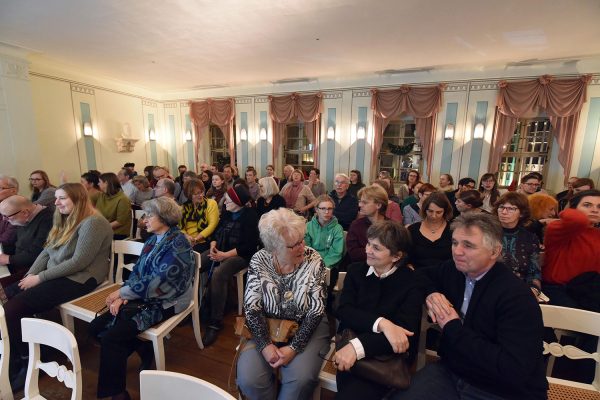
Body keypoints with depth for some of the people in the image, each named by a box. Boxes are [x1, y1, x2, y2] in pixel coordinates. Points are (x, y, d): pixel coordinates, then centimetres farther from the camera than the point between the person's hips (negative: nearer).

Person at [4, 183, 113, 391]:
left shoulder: (93, 223, -17)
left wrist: (40, 278, -13)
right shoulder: (64, 220, 13)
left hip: (78, 280, -9)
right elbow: (46, 251, 13)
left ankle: (22, 361, 5)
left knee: (12, 308, -16)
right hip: (54, 275, 9)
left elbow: (78, 262, -20)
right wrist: (30, 274, -2)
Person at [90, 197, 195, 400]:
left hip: (164, 301, -9)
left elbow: (157, 283, -21)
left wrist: (121, 292, -11)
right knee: (96, 327, 1)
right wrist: (122, 296, -7)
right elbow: (137, 271, 9)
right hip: (144, 296, 9)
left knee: (111, 337, -17)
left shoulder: (178, 243, -19)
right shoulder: (154, 239, 8)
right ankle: (145, 349, 17)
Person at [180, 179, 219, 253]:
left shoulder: (211, 203, 2)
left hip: (203, 242, -3)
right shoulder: (184, 207, 13)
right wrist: (186, 236, -14)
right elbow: (180, 226, 7)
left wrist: (196, 239, -13)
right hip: (186, 243, 4)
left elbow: (212, 225, -7)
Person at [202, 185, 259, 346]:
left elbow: (249, 246, -17)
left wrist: (225, 255, -21)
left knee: (218, 275, -32)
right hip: (220, 250, 7)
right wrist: (213, 246, -8)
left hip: (240, 255, -7)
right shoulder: (226, 213, 8)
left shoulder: (250, 216, -12)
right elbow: (217, 232, 13)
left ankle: (216, 322, -20)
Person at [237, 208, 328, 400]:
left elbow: (317, 310, -13)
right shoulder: (259, 261, -10)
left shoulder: (313, 260, -14)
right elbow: (251, 307, -8)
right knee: (248, 379, -18)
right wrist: (265, 344, -19)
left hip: (306, 327, -1)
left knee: (301, 378, -25)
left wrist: (294, 347, -19)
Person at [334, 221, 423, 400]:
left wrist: (358, 346, -28)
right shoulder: (355, 271, 4)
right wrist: (381, 323, -25)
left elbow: (406, 330, -16)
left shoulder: (413, 281, -5)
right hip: (349, 344, 2)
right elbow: (343, 310, -8)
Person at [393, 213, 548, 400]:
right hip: (450, 372, 4)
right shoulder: (452, 270, -4)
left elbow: (513, 370, -27)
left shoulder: (517, 296, -20)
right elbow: (426, 276, 17)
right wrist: (431, 294, -5)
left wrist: (453, 327, -20)